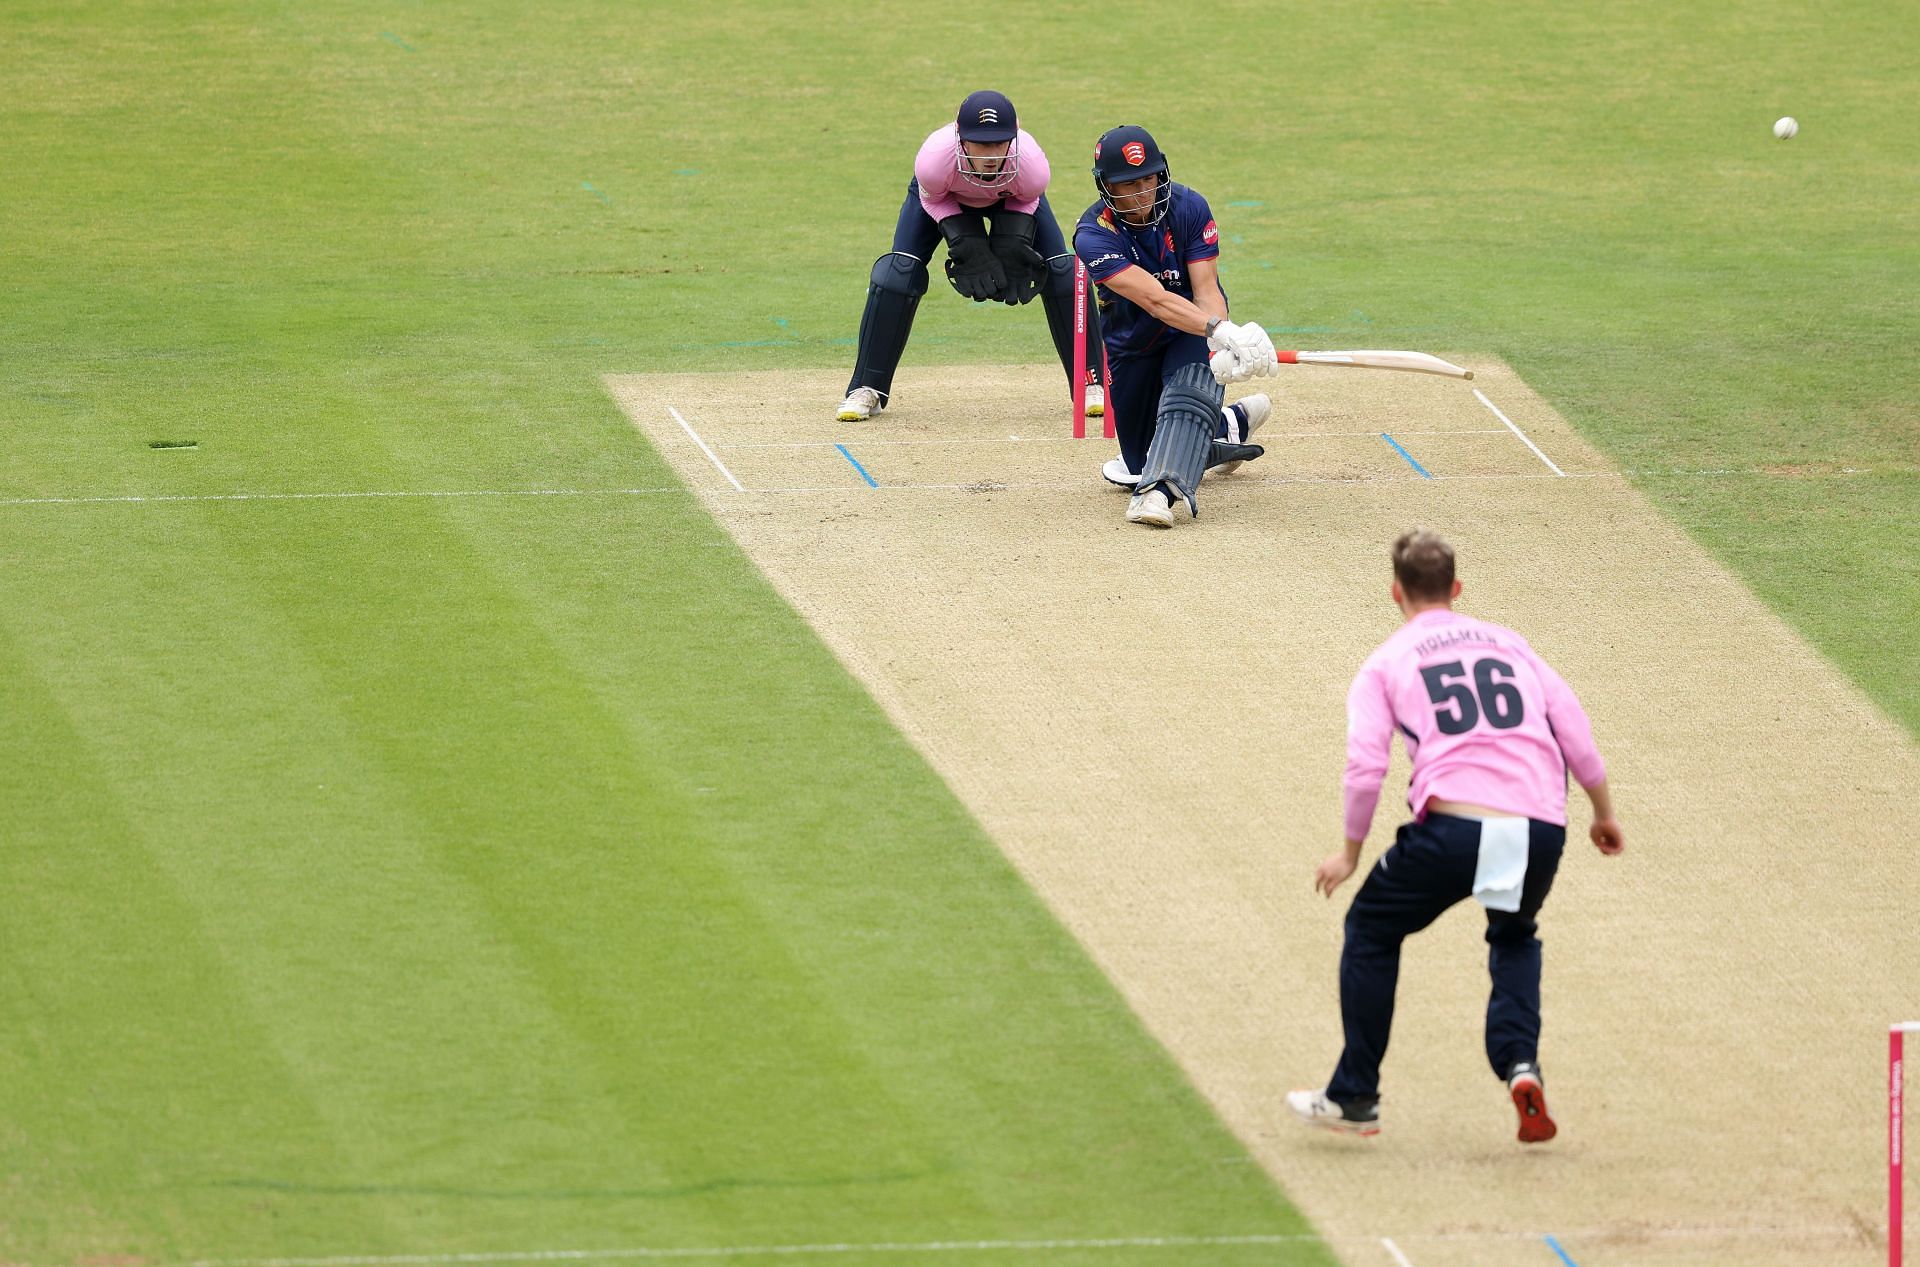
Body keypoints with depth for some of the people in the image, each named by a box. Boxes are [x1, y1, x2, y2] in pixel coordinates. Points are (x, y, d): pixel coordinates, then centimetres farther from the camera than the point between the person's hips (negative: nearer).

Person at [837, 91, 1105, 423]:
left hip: (1010, 199, 1)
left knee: (1062, 272, -11)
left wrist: (1013, 243, -27)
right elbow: (932, 198, -20)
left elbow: (1027, 200, -14)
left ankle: (1089, 382, 7)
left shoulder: (1031, 167, -41)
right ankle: (867, 390, -6)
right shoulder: (934, 159, -44)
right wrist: (965, 243, -30)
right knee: (898, 272, -17)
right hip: (947, 199, -1)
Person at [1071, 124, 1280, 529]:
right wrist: (1218, 331, -53)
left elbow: (1206, 289, -23)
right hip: (1132, 341, 1)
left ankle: (1158, 491, -54)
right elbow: (1155, 300, -38)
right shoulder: (1093, 235, -27)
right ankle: (1233, 424, 33)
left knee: (1189, 390, -36)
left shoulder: (1188, 208, -19)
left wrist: (1224, 347, -44)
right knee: (1140, 462, 10)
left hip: (1192, 330, -1)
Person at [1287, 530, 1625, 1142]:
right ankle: (1520, 1063, 7)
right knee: (1514, 936, 33)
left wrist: (1351, 851, 10)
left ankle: (1355, 1098, 20)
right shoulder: (1507, 642, 22)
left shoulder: (1386, 663, 11)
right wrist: (1604, 812, 23)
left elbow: (1366, 765, -1)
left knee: (1371, 929, 20)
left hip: (1454, 824, -4)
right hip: (1540, 828, 4)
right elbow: (1573, 726, 14)